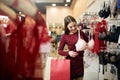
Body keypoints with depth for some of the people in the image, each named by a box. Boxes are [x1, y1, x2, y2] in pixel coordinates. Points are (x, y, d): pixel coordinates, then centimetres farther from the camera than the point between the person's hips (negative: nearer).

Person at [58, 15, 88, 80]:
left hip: (80, 62, 3)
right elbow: (59, 51, -3)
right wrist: (68, 53, -19)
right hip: (70, 62, -3)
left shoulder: (81, 33, 1)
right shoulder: (65, 36, -7)